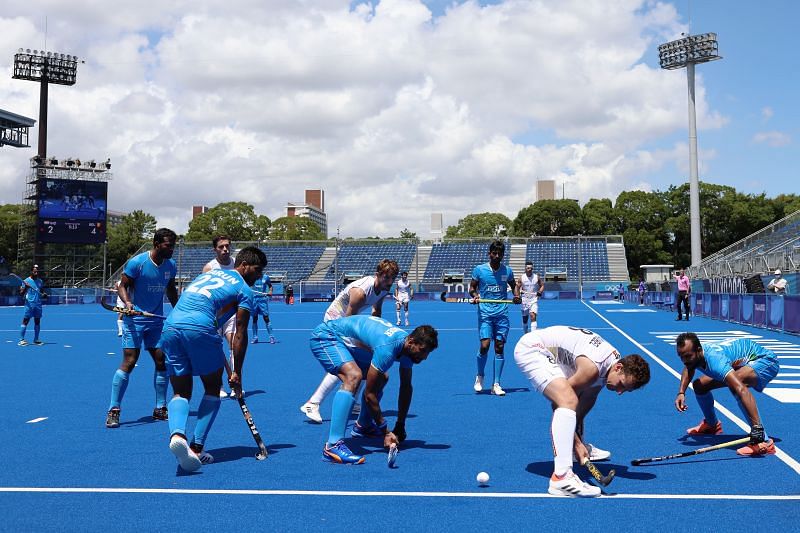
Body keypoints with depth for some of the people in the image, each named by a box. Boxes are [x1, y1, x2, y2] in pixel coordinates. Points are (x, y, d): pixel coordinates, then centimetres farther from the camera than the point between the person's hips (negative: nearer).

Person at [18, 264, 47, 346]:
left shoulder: (40, 281, 13)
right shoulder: (26, 281, -2)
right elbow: (21, 294, -4)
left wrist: (44, 295, 2)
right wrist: (25, 288, -22)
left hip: (38, 305, 5)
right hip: (29, 304, -5)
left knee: (37, 322, 7)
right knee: (25, 321, -6)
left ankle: (36, 339, 15)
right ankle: (21, 339, -4)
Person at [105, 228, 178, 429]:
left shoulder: (171, 266, 5)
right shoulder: (137, 262, -12)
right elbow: (122, 286, -7)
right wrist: (127, 302, -25)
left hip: (157, 320, 6)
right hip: (135, 319, -5)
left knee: (162, 361, 3)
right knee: (129, 362, -11)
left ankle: (160, 408, 16)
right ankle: (113, 411, -3)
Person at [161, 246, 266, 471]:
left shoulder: (209, 273, 31)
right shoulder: (244, 290, 10)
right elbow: (240, 335, 6)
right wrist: (236, 373, 11)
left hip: (170, 327, 6)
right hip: (200, 329, -6)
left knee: (181, 393, 12)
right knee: (212, 389, 14)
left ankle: (177, 434, -15)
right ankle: (196, 448, 9)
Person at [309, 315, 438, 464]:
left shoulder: (408, 346, -7)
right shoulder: (387, 348, -33)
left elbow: (406, 388, 5)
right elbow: (369, 394, -27)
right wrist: (386, 432, -19)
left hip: (347, 342, 10)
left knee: (381, 378, 14)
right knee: (354, 376, -33)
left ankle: (362, 426, 35)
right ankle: (333, 446, -38)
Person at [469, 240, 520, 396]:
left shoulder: (507, 271, 7)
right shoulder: (479, 270, 0)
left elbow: (514, 285, 21)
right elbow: (472, 287, 8)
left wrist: (516, 295, 1)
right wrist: (474, 295, -13)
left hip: (502, 313, 2)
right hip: (485, 312, -2)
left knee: (499, 348, 1)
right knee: (484, 345, -13)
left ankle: (496, 385, 8)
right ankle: (479, 377, 14)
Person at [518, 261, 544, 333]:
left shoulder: (536, 277, -1)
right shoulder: (522, 278, 0)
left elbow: (542, 285, 10)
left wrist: (540, 292, -8)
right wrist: (520, 291, -15)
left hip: (534, 300, -2)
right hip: (525, 300, 2)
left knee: (533, 316, -19)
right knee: (524, 319, 9)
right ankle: (525, 334, 28)